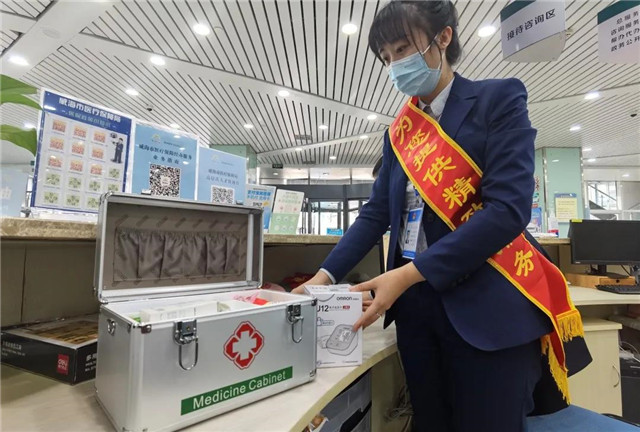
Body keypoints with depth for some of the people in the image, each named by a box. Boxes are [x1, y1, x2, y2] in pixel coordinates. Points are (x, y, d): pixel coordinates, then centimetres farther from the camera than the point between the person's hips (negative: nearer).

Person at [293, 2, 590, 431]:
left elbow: (508, 208, -16)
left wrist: (408, 274, -22)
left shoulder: (498, 99, -3)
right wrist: (326, 275, -5)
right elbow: (376, 213, 6)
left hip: (487, 304, -4)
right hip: (415, 302, 5)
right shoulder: (399, 132, 12)